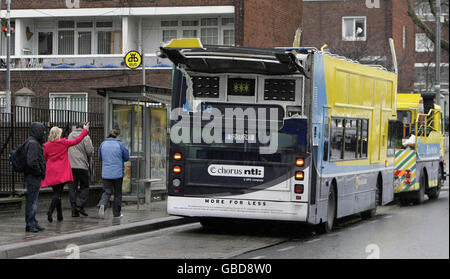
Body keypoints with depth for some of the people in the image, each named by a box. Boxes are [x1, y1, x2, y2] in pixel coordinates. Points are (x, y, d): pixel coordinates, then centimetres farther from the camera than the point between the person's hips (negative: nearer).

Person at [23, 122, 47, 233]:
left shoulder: (35, 142, 16)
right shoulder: (33, 143, -17)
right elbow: (32, 162, -26)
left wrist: (41, 172, 16)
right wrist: (41, 172, -15)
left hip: (34, 177, 11)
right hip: (33, 177, -11)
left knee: (33, 201, 15)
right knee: (32, 201, -6)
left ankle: (33, 223, 22)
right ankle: (30, 225, -2)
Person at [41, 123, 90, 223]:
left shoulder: (47, 145, 1)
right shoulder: (64, 143, -6)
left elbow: (44, 158, 10)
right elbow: (77, 140, 3)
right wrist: (85, 130, 14)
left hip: (51, 173, 4)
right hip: (61, 173, -4)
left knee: (56, 192, 12)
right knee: (58, 193, -5)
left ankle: (59, 215, 14)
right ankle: (50, 212, -22)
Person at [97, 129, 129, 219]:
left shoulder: (103, 144, 3)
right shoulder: (119, 144, -6)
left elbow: (100, 158, 12)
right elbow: (127, 157, 2)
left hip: (106, 173, 2)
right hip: (118, 173, -2)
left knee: (107, 192, 5)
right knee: (118, 193, 10)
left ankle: (102, 205, -24)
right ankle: (116, 214, 16)